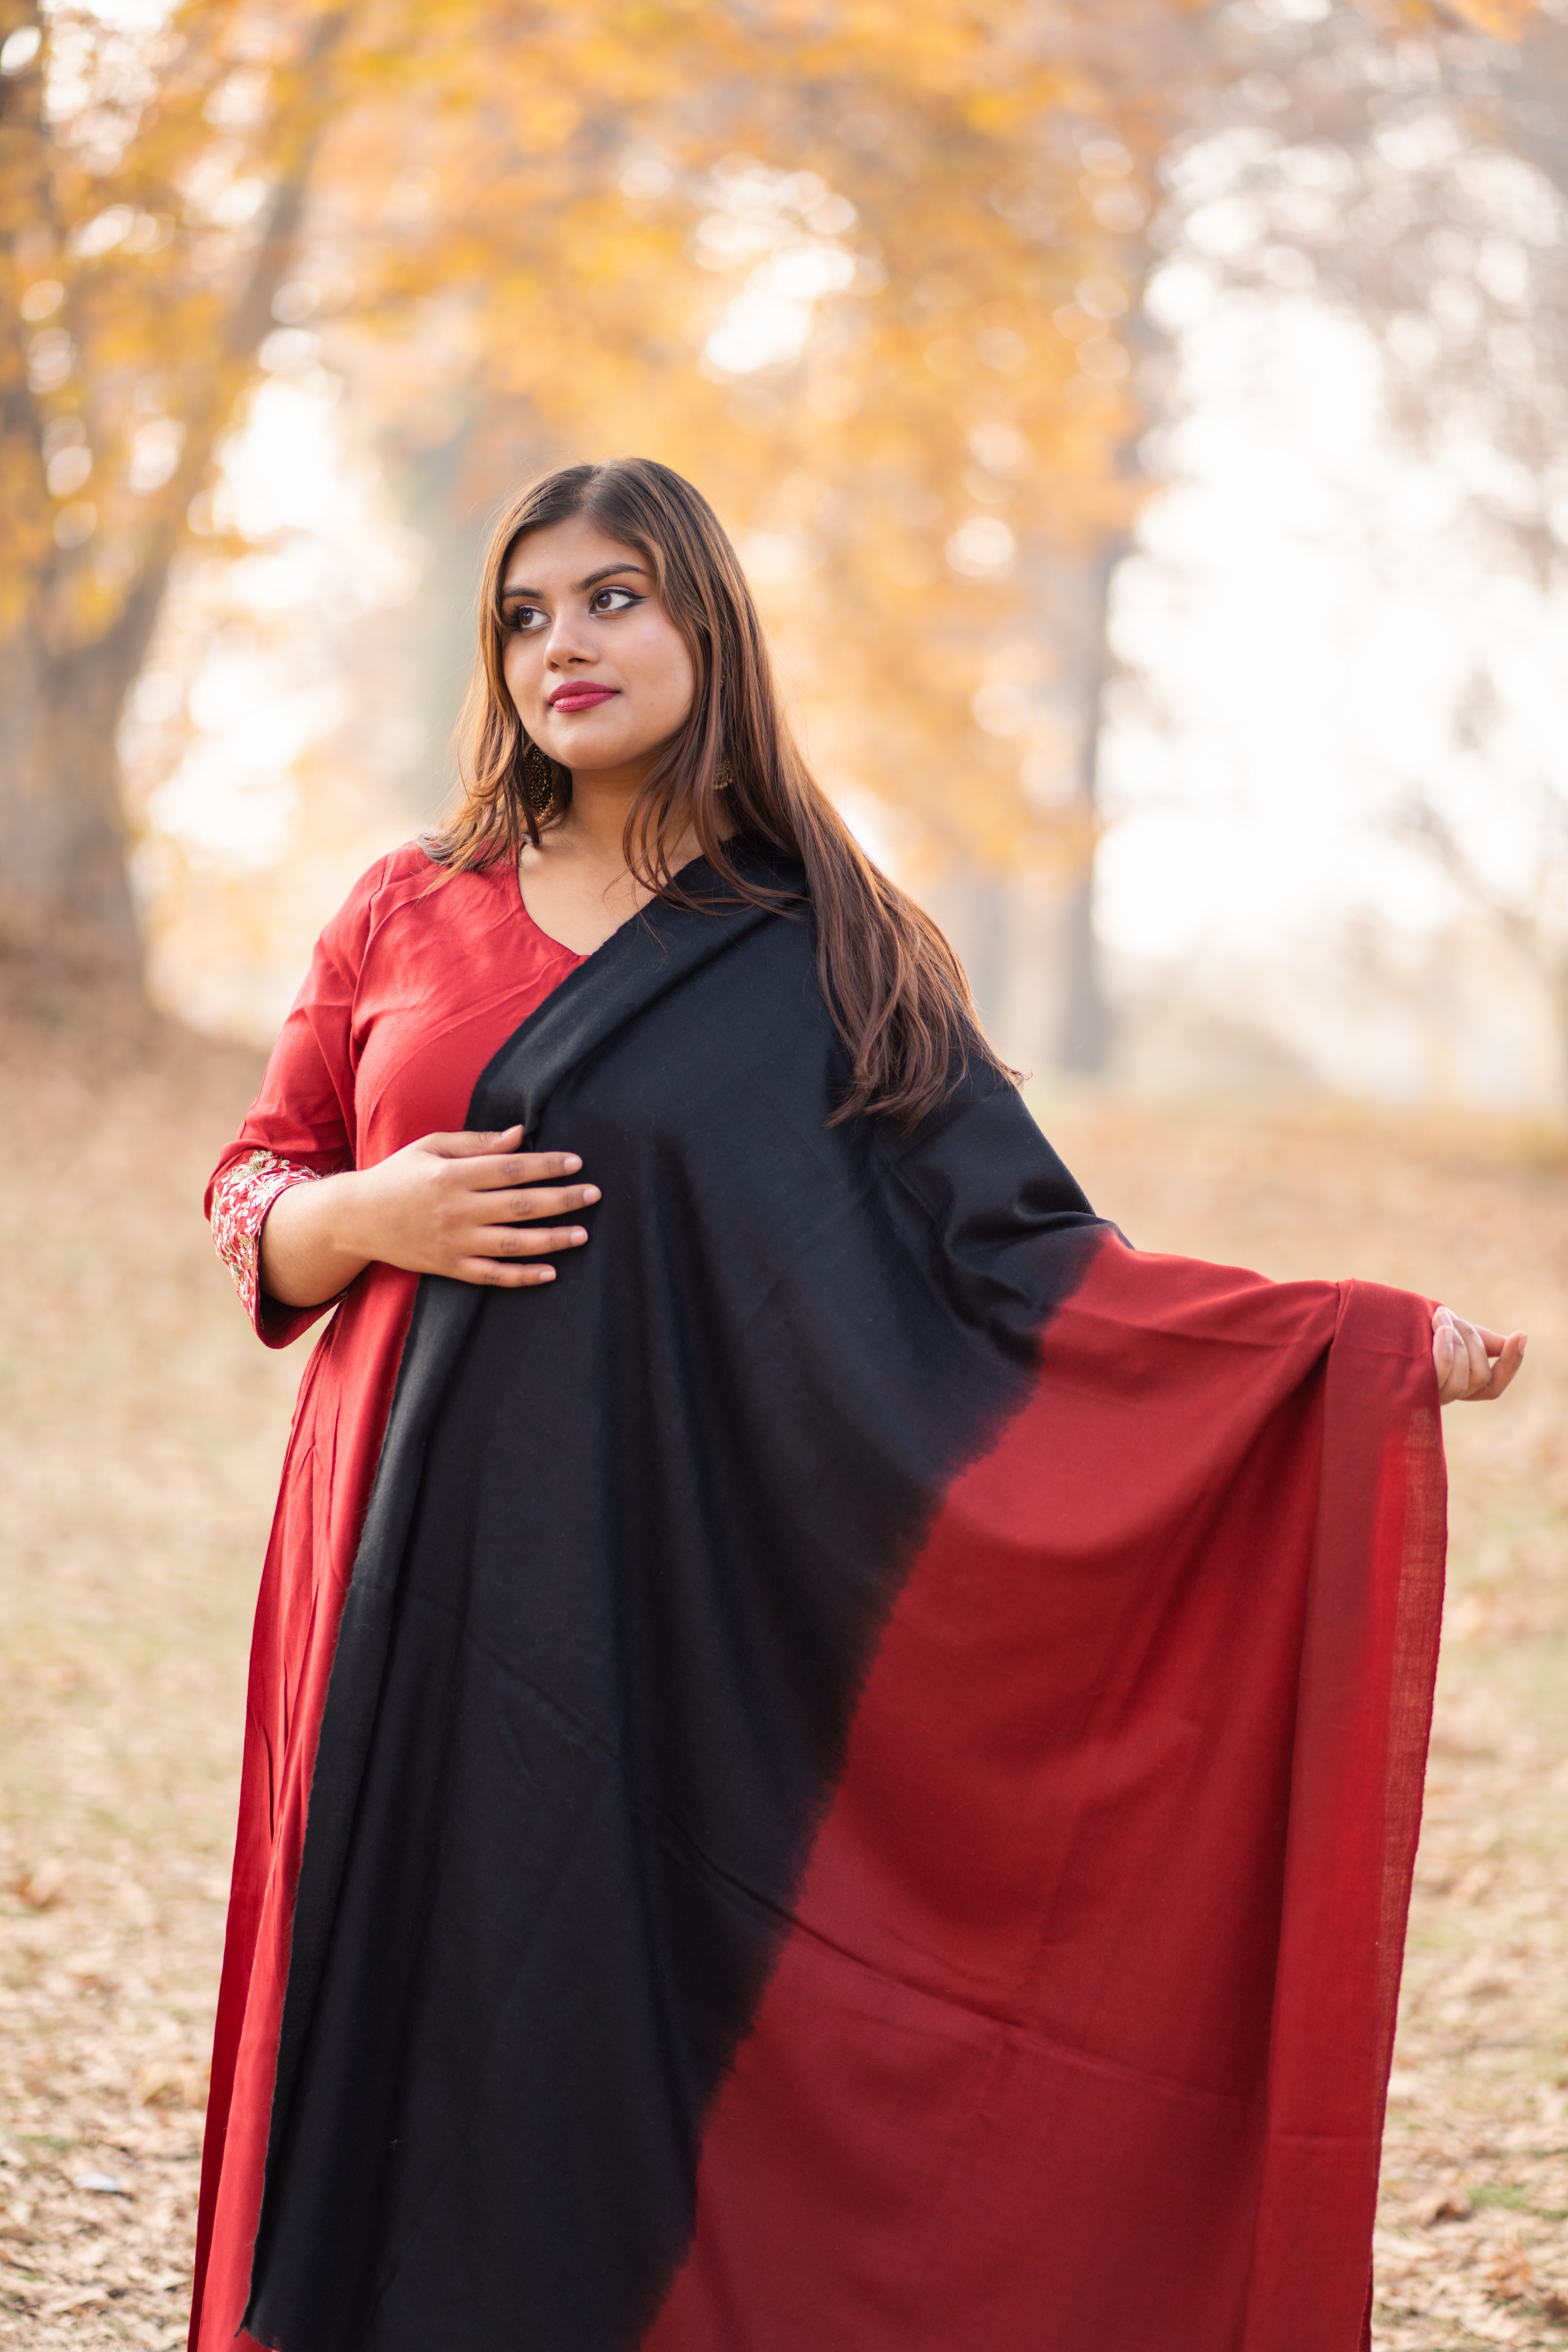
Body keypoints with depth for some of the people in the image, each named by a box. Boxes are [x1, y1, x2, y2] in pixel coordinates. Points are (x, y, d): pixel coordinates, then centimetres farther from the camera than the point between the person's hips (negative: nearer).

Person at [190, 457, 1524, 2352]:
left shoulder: (826, 958, 4)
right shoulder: (407, 916, 10)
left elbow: (1022, 1259, -1)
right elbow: (252, 1189, 13)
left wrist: (1365, 1340, -10)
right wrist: (367, 1219, -9)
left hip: (661, 1605, -2)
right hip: (417, 1577, 2)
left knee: (621, 2035, -4)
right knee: (401, 2032, 2)